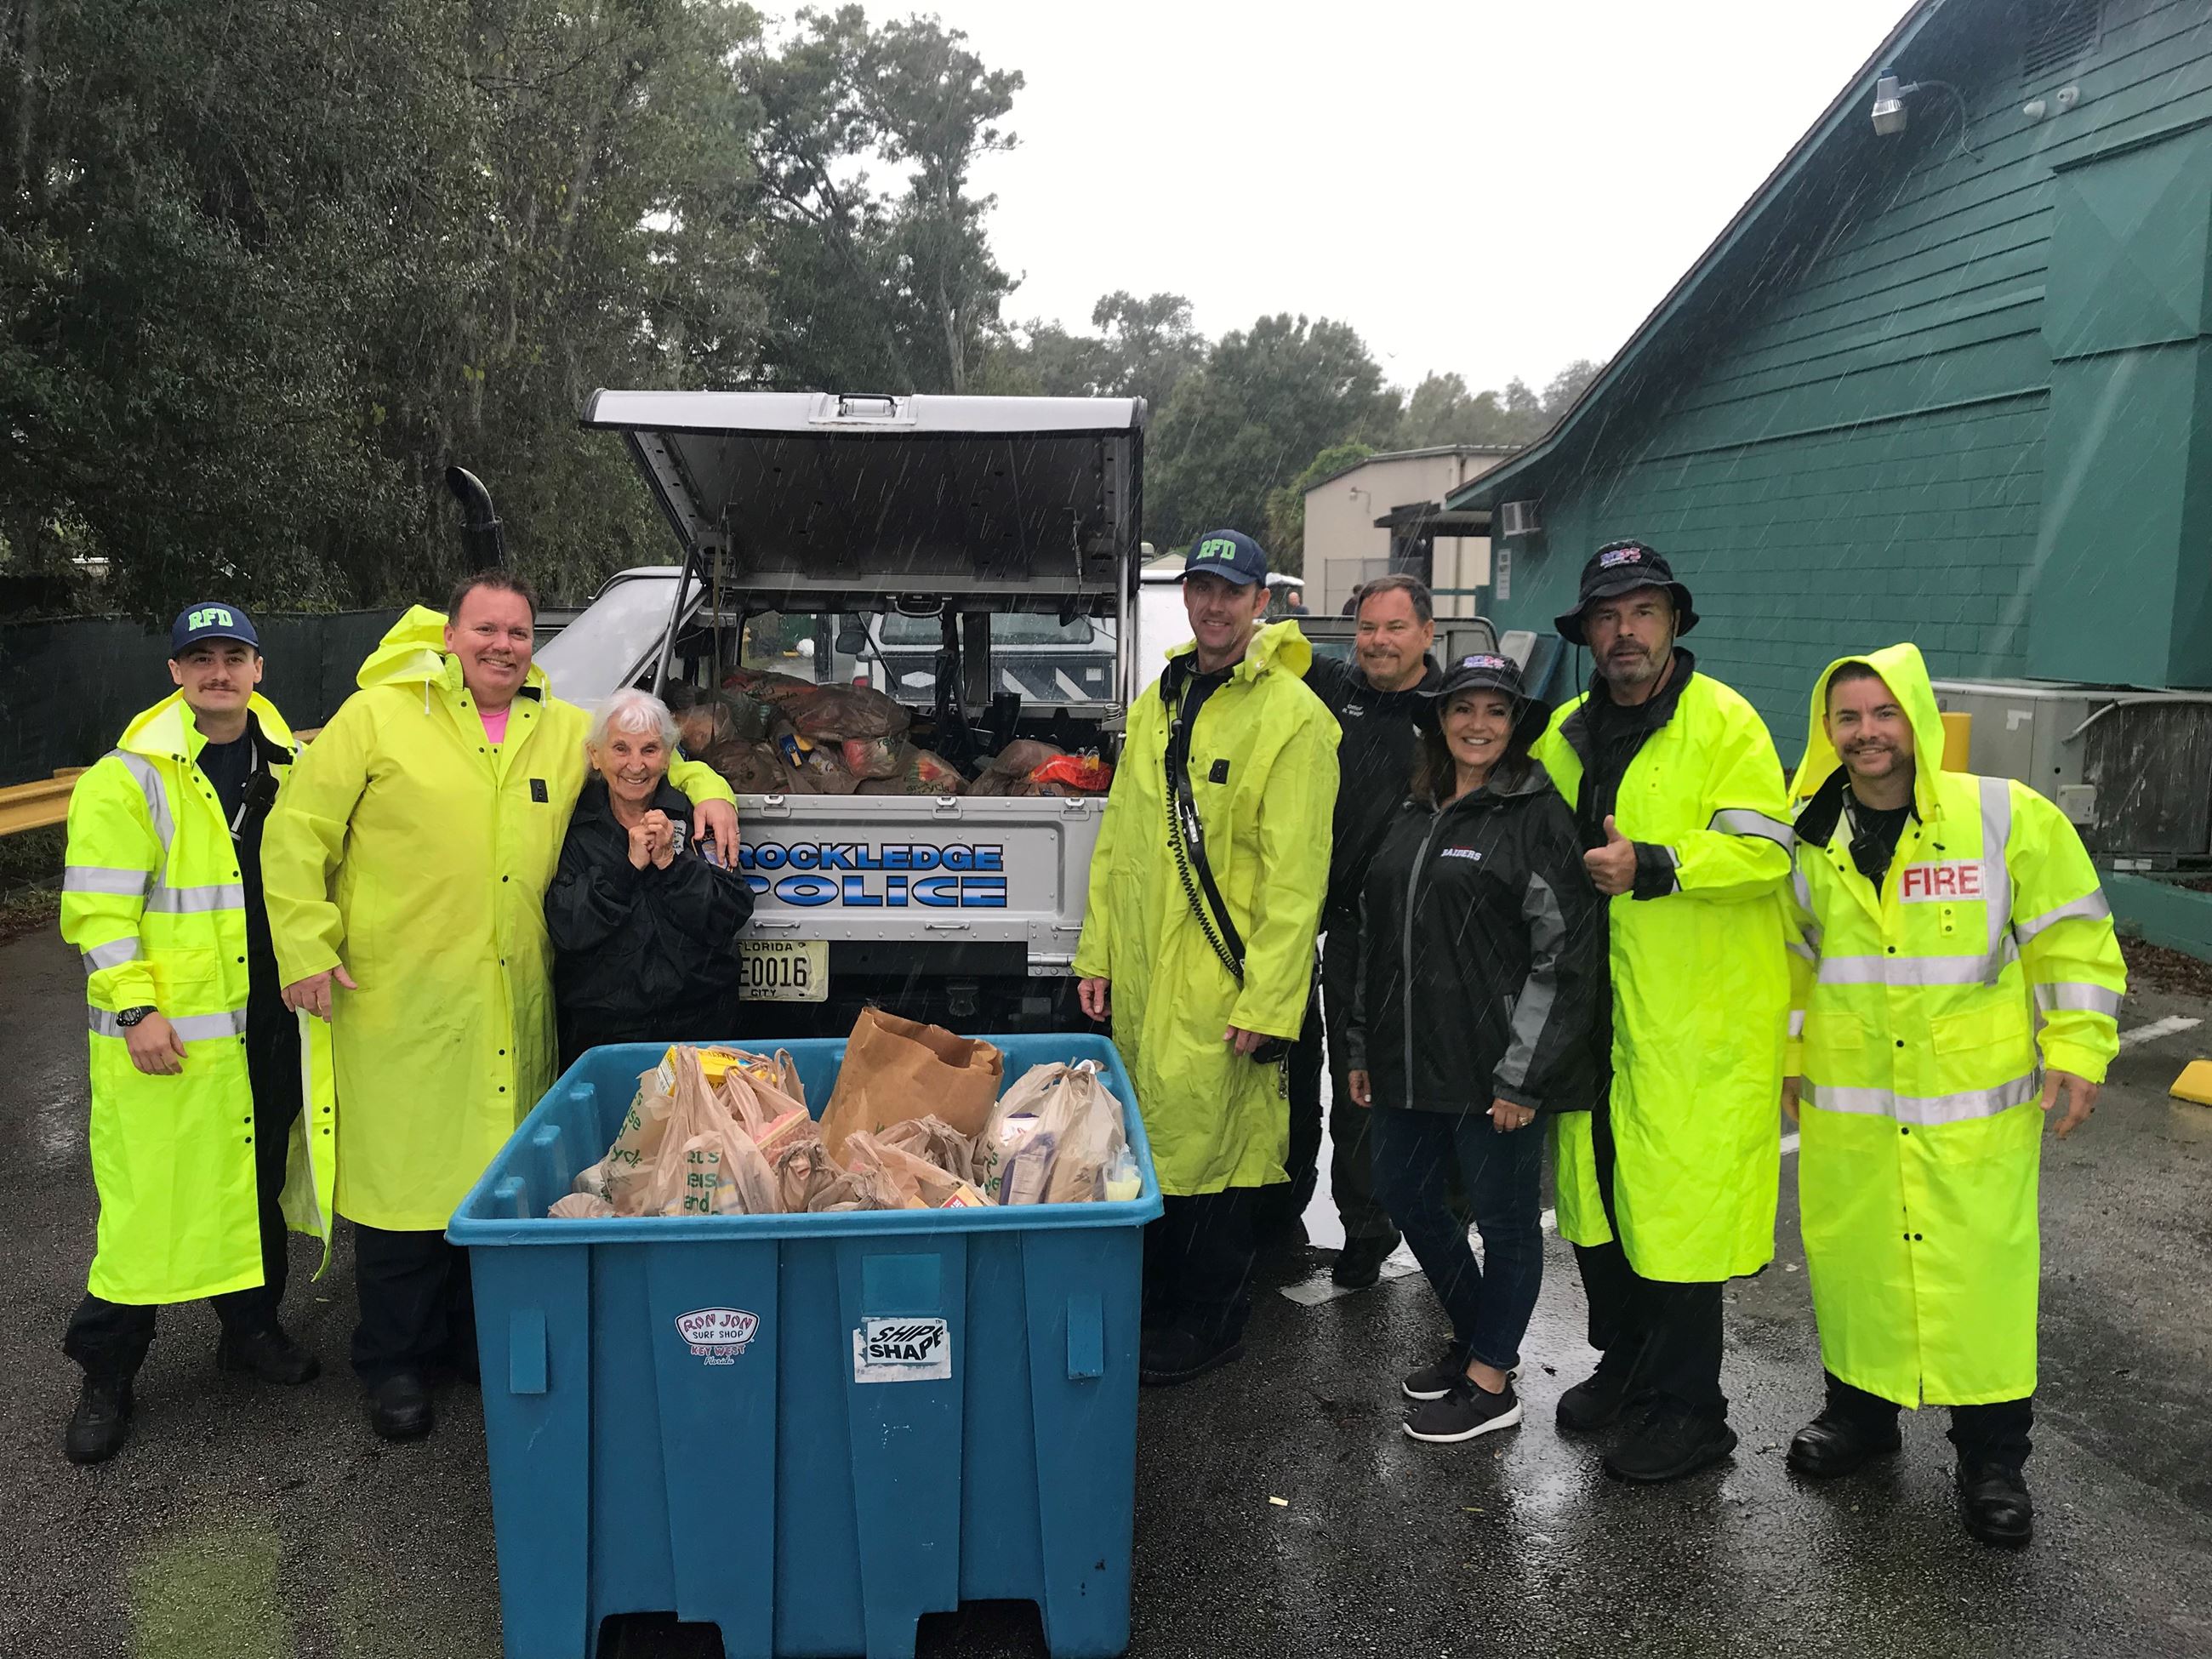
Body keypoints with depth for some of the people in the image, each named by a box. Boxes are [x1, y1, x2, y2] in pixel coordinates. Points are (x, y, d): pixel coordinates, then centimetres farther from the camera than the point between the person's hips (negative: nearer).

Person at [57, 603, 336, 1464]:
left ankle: (251, 1327, 33)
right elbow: (98, 907, -11)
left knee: (260, 1182, 16)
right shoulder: (130, 778, -8)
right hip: (167, 1033, -5)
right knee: (150, 1198, -2)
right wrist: (134, 1007, -17)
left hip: (271, 1022, 5)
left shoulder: (289, 768, 9)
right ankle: (105, 1374, 15)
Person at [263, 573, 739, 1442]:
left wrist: (706, 788, 9)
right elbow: (296, 831, 0)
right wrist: (307, 947, -6)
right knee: (405, 1176, 3)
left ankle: (476, 1342, 31)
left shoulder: (566, 731, 11)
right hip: (400, 1005, -4)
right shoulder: (376, 717, -1)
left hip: (514, 1010, 4)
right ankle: (394, 1364, 22)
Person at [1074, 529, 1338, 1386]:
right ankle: (1156, 1300, 35)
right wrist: (1096, 951, 11)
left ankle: (1210, 1324, 20)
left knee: (1208, 1146, 1)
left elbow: (1295, 873, -15)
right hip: (1141, 974, 7)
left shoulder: (1293, 715, -10)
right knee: (1150, 1138, 17)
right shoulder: (1157, 702, 12)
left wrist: (1267, 1001, -18)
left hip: (1221, 983, -7)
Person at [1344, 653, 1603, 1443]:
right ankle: (1475, 1337, 38)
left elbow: (1564, 954, -13)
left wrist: (1522, 1076, -15)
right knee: (1408, 1198, 16)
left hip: (1491, 1070, -7)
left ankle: (1490, 1384, 23)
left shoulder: (1537, 815, -8)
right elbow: (1375, 936, 16)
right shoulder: (1414, 815, 11)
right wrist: (1361, 1046, 15)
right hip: (1410, 1058, 7)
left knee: (1504, 1216, 7)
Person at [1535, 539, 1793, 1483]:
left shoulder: (1723, 722, -8)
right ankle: (1625, 1363, 33)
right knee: (1596, 1190, 14)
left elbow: (1763, 850, -18)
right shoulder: (1564, 733, 11)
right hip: (1593, 1009, 6)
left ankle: (1687, 1410, 14)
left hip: (1698, 1017, -6)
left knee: (1680, 1201, -2)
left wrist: (1654, 865, -27)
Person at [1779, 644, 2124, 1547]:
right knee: (1850, 1258, 12)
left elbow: (2072, 938, -2)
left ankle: (1992, 1456, 21)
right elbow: (1784, 953, 14)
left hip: (1977, 1105, -3)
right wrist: (1781, 1053, 13)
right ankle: (1860, 1406, 34)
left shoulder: (2010, 818, -7)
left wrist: (2077, 1052, -7)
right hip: (1845, 1104, 3)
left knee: (1982, 1268, 2)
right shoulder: (1807, 837, 2)